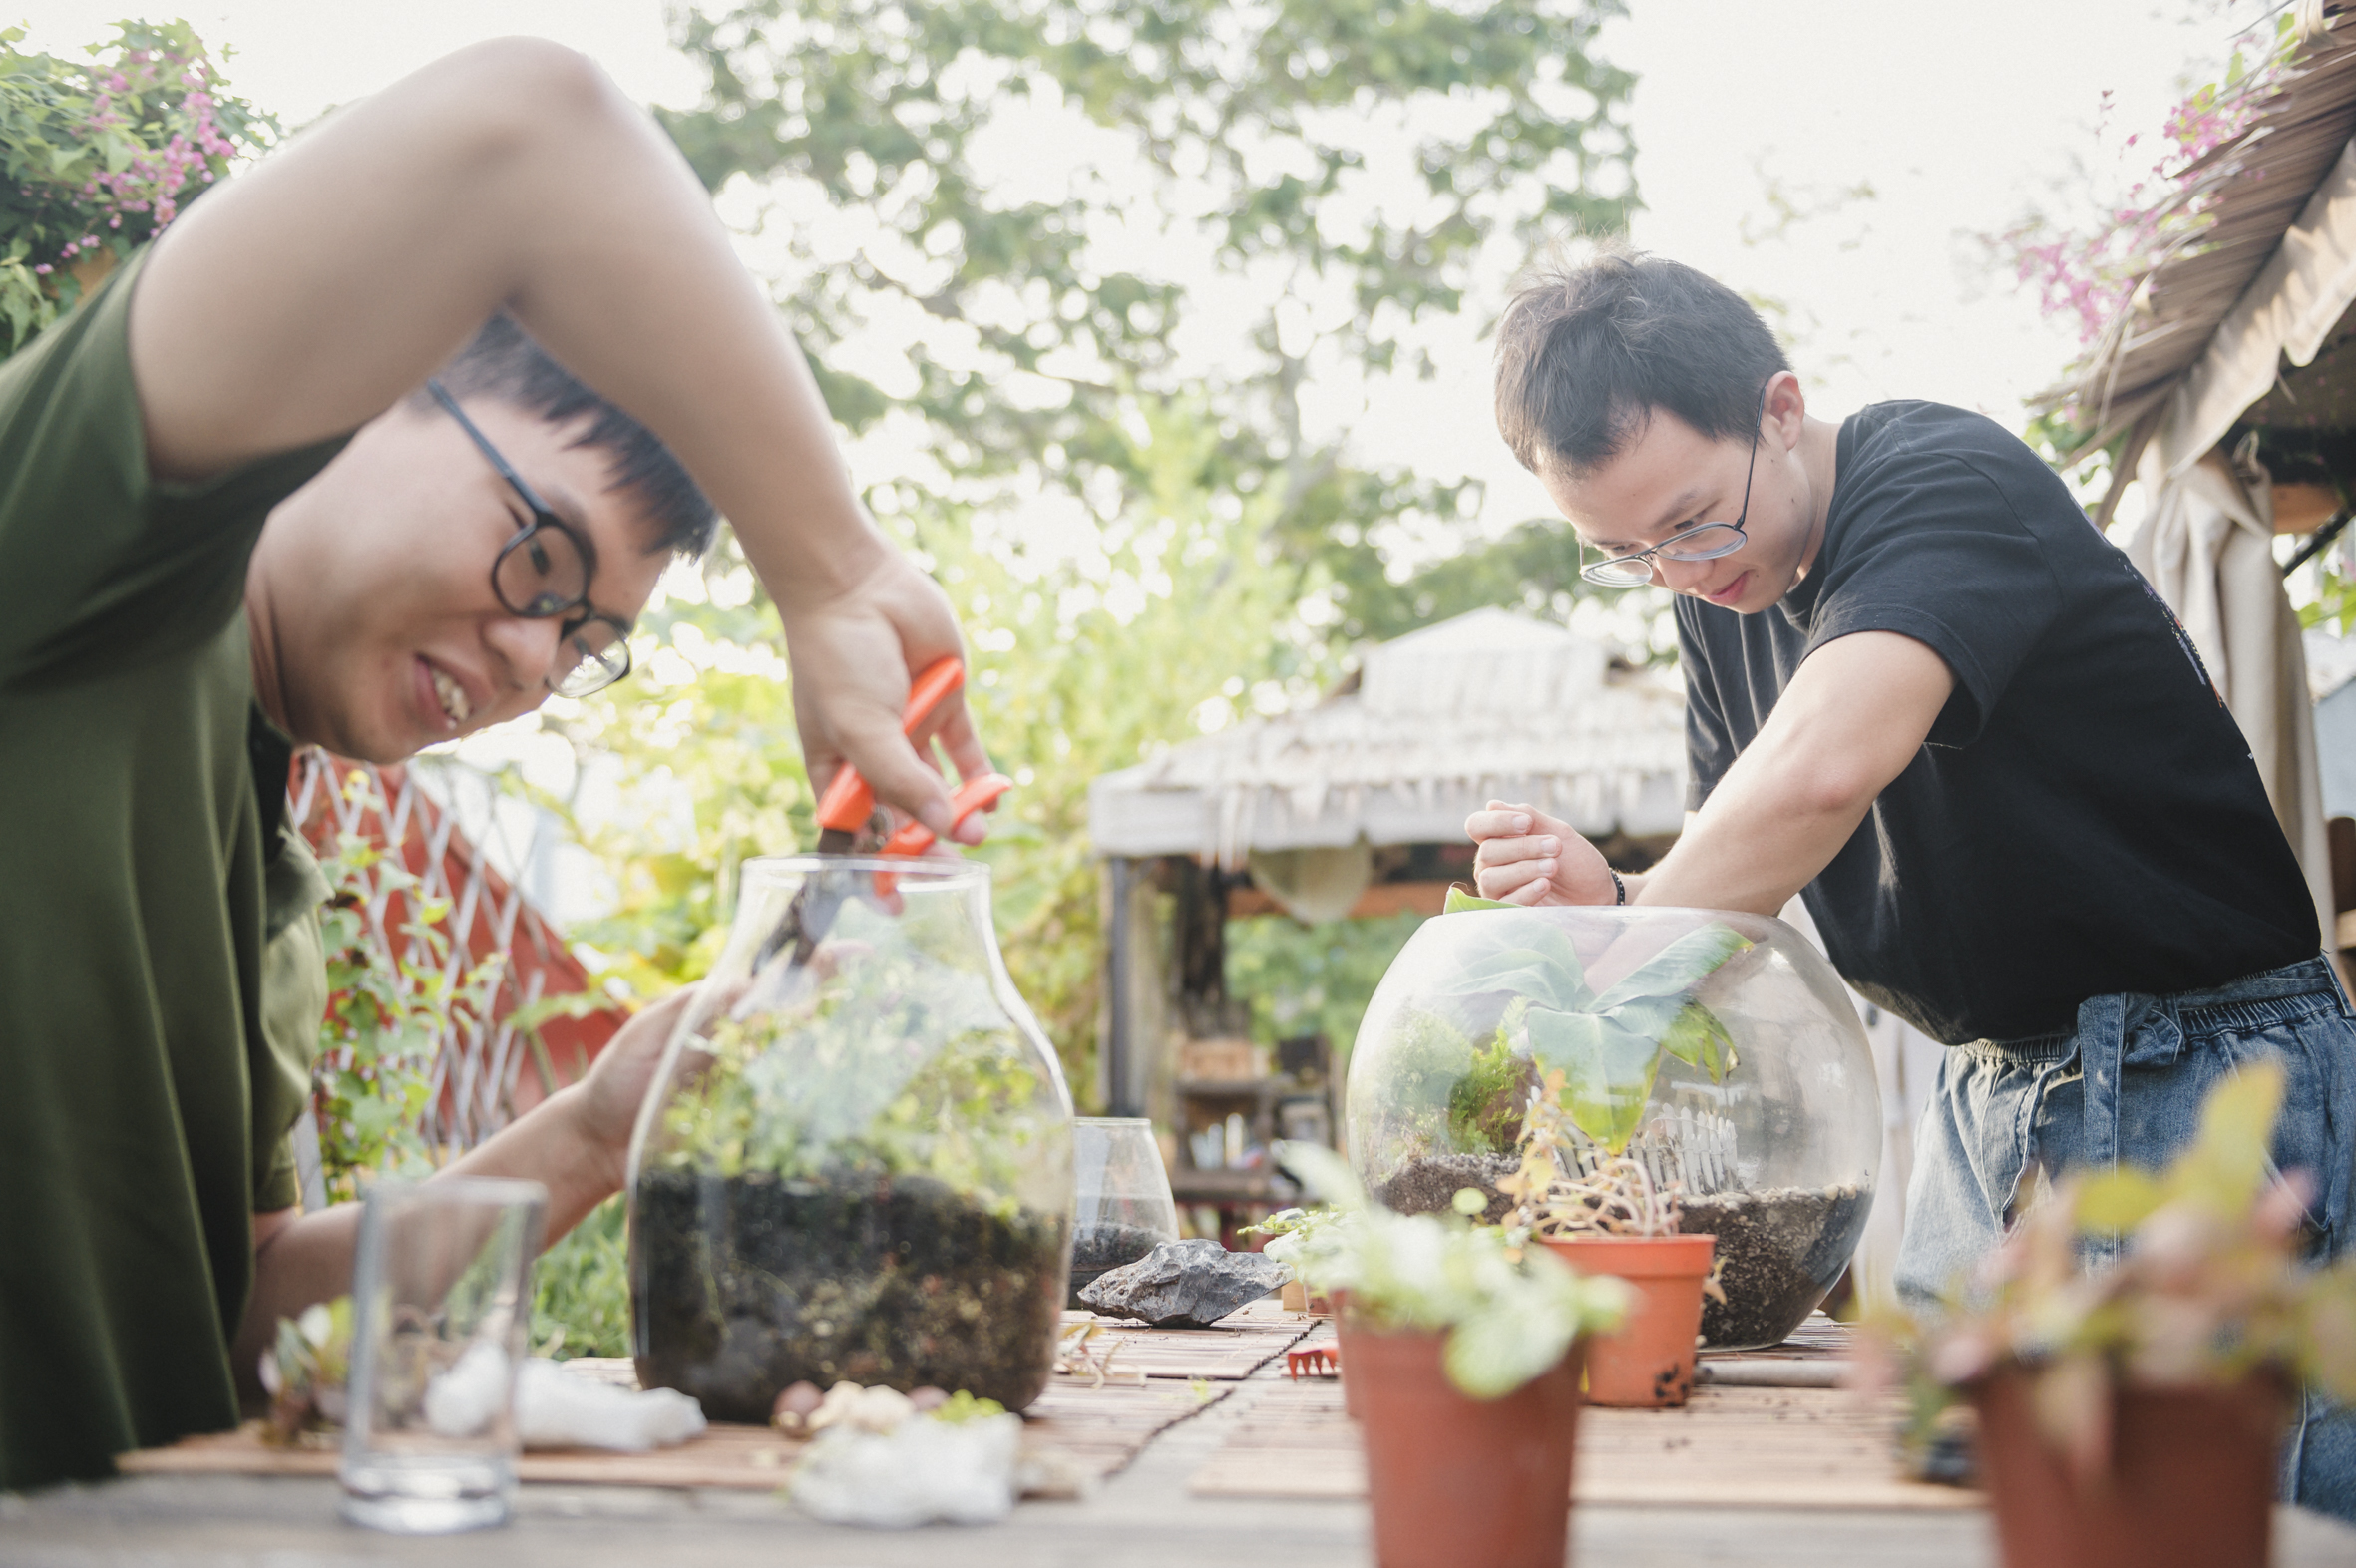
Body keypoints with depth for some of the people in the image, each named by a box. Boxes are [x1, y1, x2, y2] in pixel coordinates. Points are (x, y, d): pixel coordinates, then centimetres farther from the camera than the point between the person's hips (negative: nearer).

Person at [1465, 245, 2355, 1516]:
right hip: (1986, 1107, 7)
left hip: (2202, 1084, -7)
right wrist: (1606, 895, -14)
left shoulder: (1944, 478, -19)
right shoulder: (1722, 592, 7)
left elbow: (1822, 769, -38)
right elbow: (1737, 890, 8)